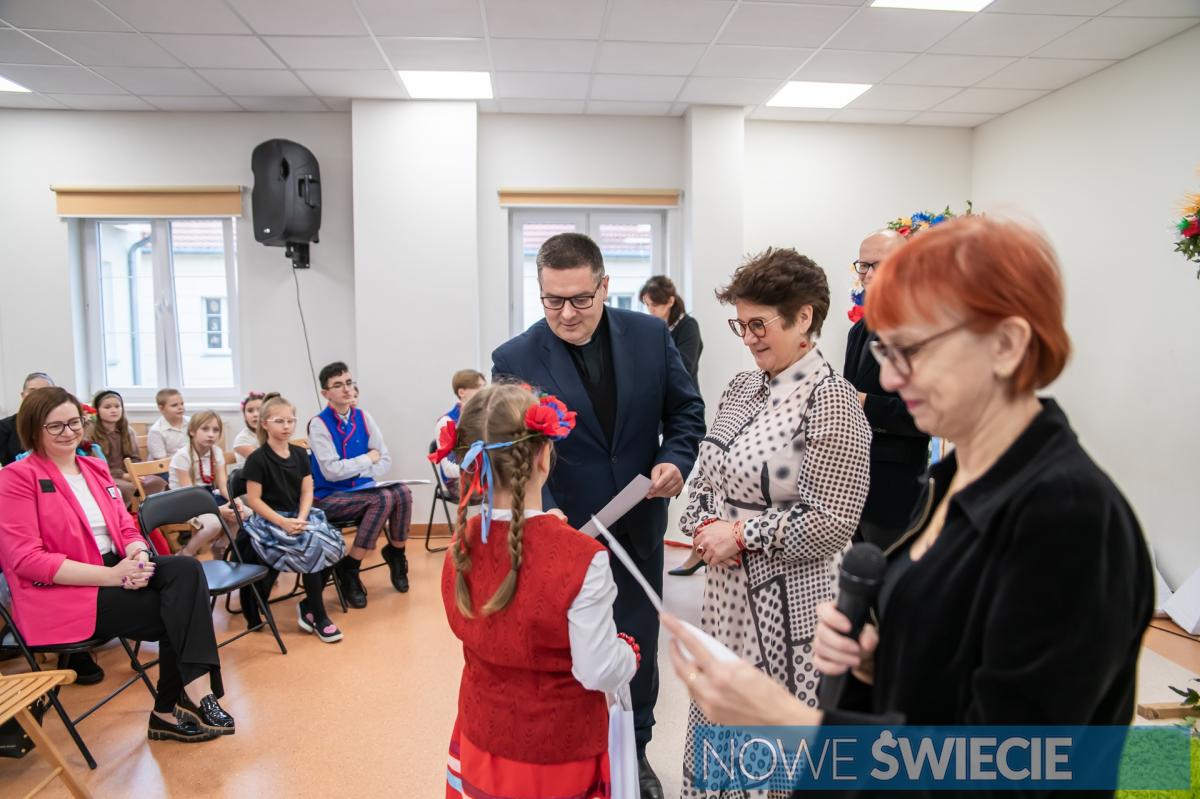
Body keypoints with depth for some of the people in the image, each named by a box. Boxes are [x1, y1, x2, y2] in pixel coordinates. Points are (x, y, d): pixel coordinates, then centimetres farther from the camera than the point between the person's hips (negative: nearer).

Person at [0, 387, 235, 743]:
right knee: (179, 609, -23)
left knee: (186, 570, -24)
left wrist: (137, 556, -13)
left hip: (115, 569, 6)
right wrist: (111, 575, -22)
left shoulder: (96, 468, 15)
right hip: (61, 594, -6)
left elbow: (126, 528, 13)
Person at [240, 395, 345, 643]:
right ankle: (319, 616, -10)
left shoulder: (300, 454, 8)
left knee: (332, 544, -19)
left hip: (298, 516, 5)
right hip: (268, 520, -5)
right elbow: (253, 500, -10)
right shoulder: (257, 459, -7)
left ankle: (308, 606, 0)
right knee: (312, 547, -26)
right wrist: (282, 522, -20)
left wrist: (301, 518, -13)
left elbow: (307, 492, 6)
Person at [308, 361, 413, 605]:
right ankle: (348, 569, -15)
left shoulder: (364, 418, 4)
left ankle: (396, 552, 3)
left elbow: (385, 461, 4)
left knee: (402, 493, -24)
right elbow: (332, 471, -17)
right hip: (329, 498, -4)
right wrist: (368, 459, -8)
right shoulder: (319, 424, -10)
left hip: (361, 490, 5)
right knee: (383, 499, -30)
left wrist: (360, 473, -13)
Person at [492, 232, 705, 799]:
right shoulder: (515, 360, -14)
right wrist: (543, 512, -33)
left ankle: (636, 752, 45)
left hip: (640, 528, 3)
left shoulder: (651, 335, -6)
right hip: (565, 534, -2)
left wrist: (676, 459, -15)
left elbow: (686, 409, 4)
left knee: (639, 647, 20)